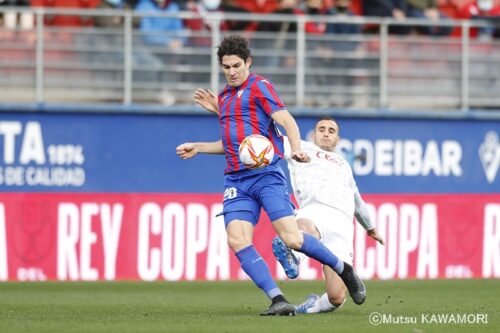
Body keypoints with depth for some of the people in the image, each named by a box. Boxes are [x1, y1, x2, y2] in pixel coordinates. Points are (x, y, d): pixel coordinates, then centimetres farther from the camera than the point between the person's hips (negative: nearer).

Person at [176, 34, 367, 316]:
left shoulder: (259, 86, 0)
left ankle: (344, 270, 7)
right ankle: (278, 300, -18)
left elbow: (287, 121, -11)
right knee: (237, 240, -17)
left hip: (266, 174, -7)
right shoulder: (225, 96, 23)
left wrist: (297, 148, -29)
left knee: (291, 237, -17)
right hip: (236, 181, 7)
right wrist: (198, 148, 30)